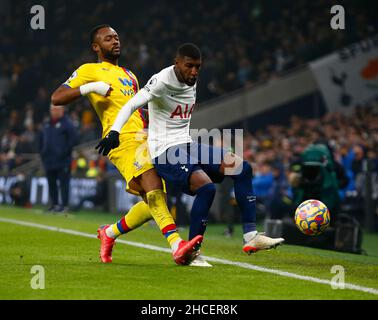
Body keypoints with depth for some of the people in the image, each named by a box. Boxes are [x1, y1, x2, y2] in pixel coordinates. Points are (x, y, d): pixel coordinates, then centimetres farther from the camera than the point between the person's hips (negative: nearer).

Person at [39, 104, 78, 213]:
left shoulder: (66, 123, -4)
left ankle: (64, 205, -6)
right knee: (51, 183, 10)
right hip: (48, 160, 7)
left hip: (62, 160, -7)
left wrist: (65, 151, -16)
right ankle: (54, 204, 17)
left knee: (63, 183, -7)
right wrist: (42, 153, 17)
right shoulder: (46, 124, 18)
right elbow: (41, 140, 28)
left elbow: (74, 138, -12)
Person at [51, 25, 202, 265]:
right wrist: (90, 87, -12)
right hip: (123, 138, -8)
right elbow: (57, 97, 0)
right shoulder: (90, 71, 9)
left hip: (144, 137, 8)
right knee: (153, 189, -26)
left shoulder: (129, 74, 31)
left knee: (154, 201, 1)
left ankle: (110, 233, 21)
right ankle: (177, 245, -40)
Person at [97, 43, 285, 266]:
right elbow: (131, 105, -23)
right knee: (207, 187, -28)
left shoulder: (192, 82, 11)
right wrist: (114, 132, -35)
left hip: (187, 146, 9)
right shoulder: (162, 81, -14)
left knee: (242, 168, -5)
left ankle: (251, 236, -6)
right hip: (166, 152, -9)